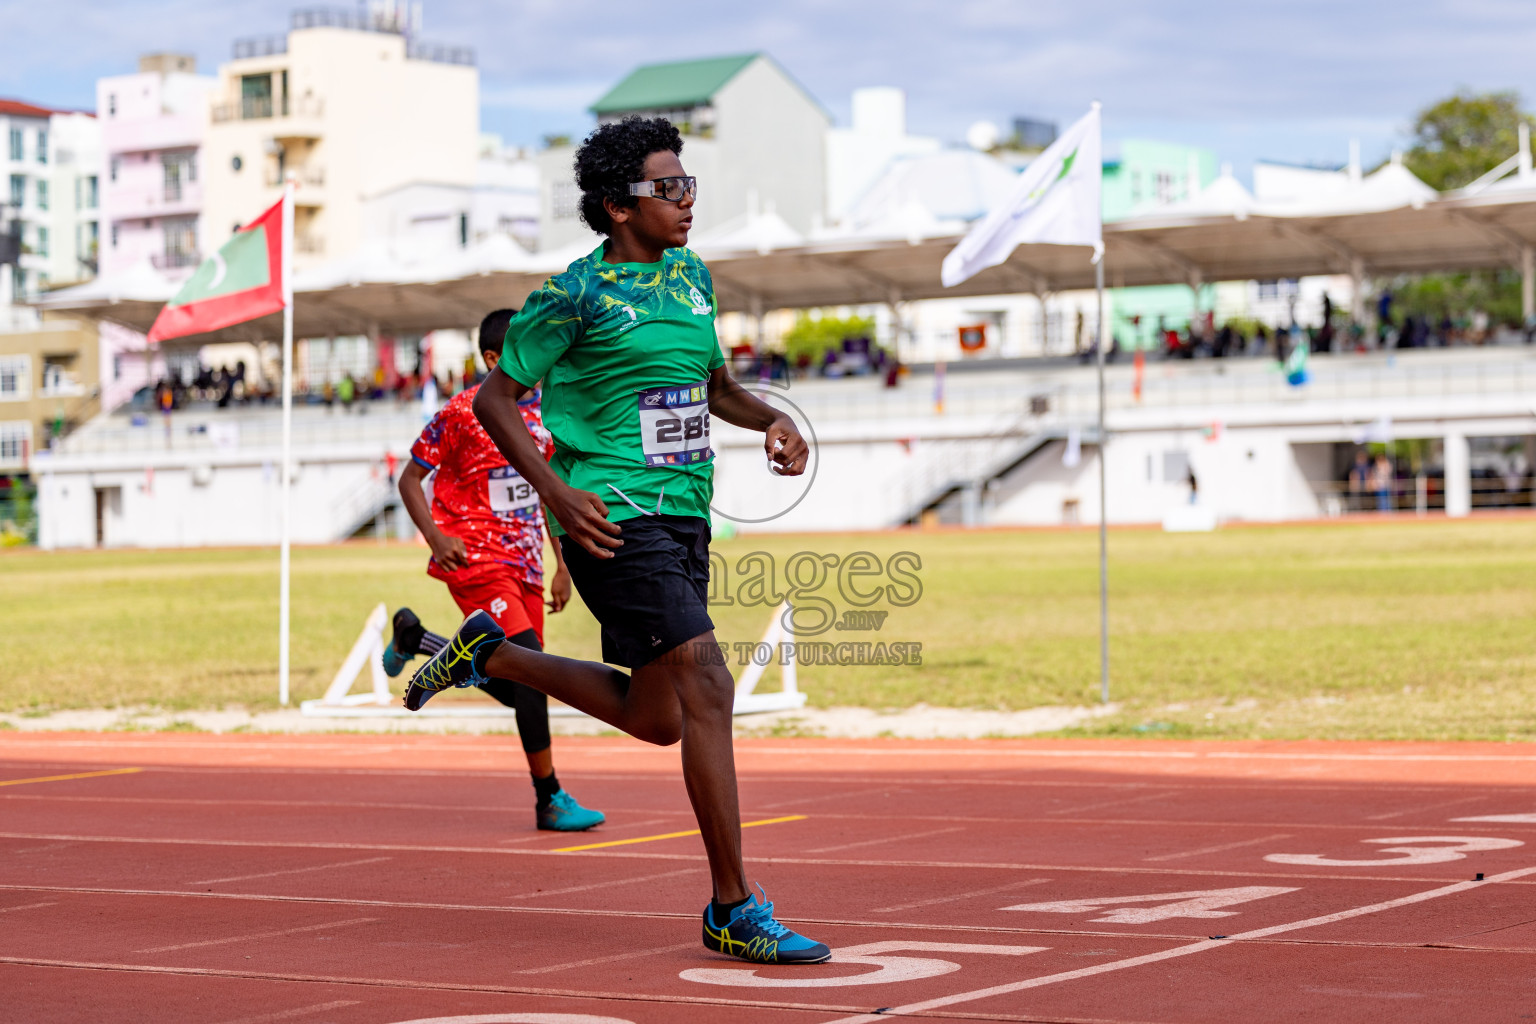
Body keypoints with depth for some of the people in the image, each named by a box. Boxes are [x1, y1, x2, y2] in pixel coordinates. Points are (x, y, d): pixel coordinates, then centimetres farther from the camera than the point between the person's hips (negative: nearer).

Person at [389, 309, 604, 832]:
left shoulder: (543, 412, 10)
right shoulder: (462, 412, -10)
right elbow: (410, 479, -4)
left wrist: (563, 564, 16)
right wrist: (435, 537, -19)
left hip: (524, 563, 7)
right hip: (476, 559, -7)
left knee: (514, 689, 8)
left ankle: (414, 638, 32)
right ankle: (550, 800, -12)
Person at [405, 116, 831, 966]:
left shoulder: (691, 274, 14)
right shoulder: (574, 295, -8)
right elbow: (494, 398, -4)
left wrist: (770, 420, 5)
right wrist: (556, 491, -16)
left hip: (684, 514, 8)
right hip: (616, 517, -8)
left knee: (655, 718, 14)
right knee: (706, 687, -17)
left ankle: (489, 653, 35)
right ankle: (733, 912, -13)